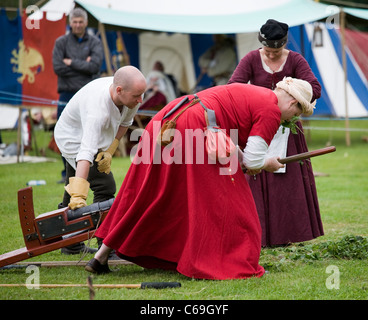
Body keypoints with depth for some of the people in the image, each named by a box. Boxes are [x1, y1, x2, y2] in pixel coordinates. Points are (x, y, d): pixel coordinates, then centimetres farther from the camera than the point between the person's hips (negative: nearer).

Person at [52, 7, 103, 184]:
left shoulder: (94, 42, 6)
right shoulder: (61, 42, 7)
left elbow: (95, 66, -10)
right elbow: (57, 67, -7)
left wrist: (71, 63, -7)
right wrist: (83, 66, -7)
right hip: (67, 94, 1)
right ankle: (68, 174, 11)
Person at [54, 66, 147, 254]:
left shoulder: (130, 96, -20)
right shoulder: (98, 109, -43)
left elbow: (125, 122, 2)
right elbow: (86, 152, -51)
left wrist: (110, 150, -8)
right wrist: (79, 193, -57)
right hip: (74, 138, -8)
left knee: (73, 191, 18)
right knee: (104, 186, -18)